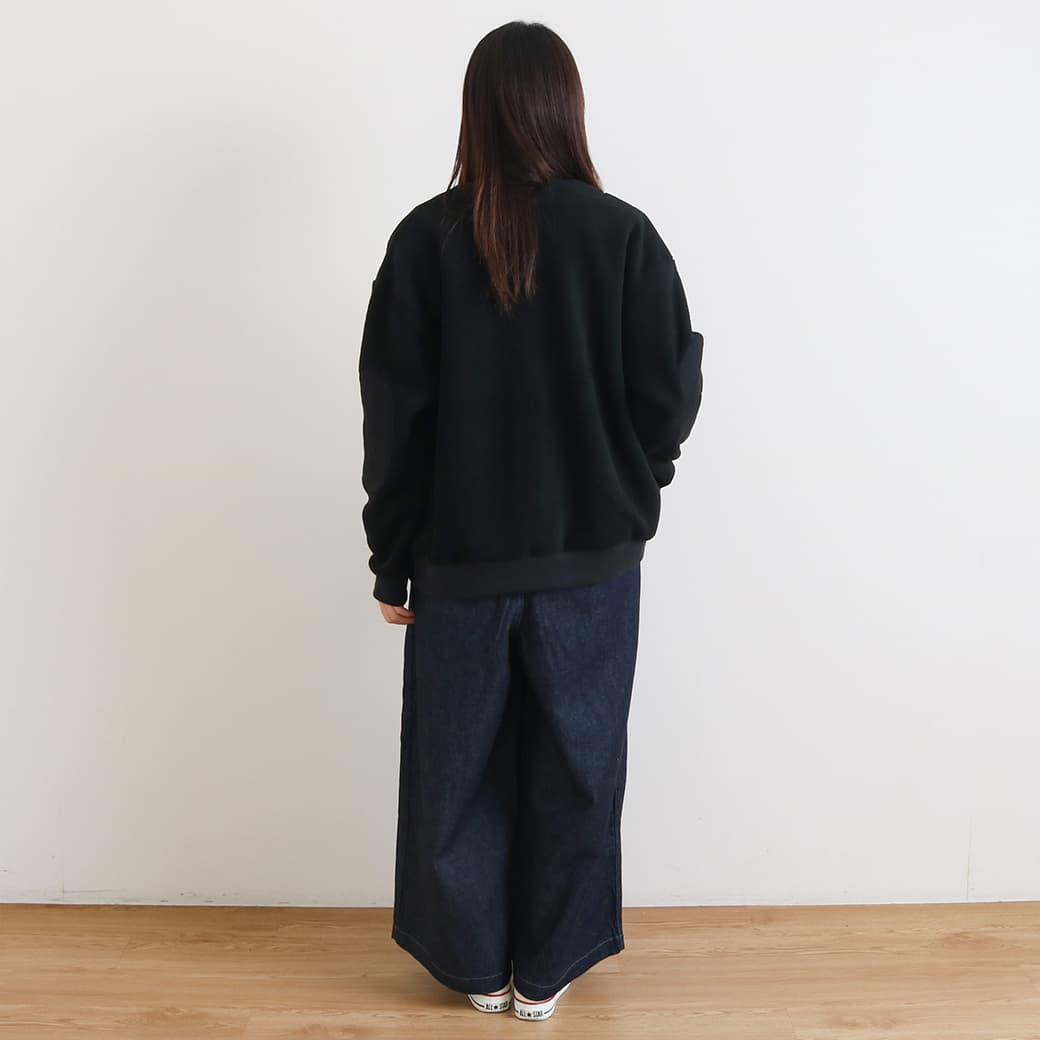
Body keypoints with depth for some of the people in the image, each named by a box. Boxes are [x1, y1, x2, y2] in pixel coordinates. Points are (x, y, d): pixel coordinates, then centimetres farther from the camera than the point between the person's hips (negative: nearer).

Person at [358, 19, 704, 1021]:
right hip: (592, 555, 0)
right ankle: (544, 972, 28)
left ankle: (477, 965, 30)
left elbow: (394, 415, -6)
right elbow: (670, 397, -6)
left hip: (462, 558, 1)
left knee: (458, 766, 16)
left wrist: (390, 559, 3)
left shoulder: (426, 239, -7)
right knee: (573, 767, 14)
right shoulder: (622, 235, -8)